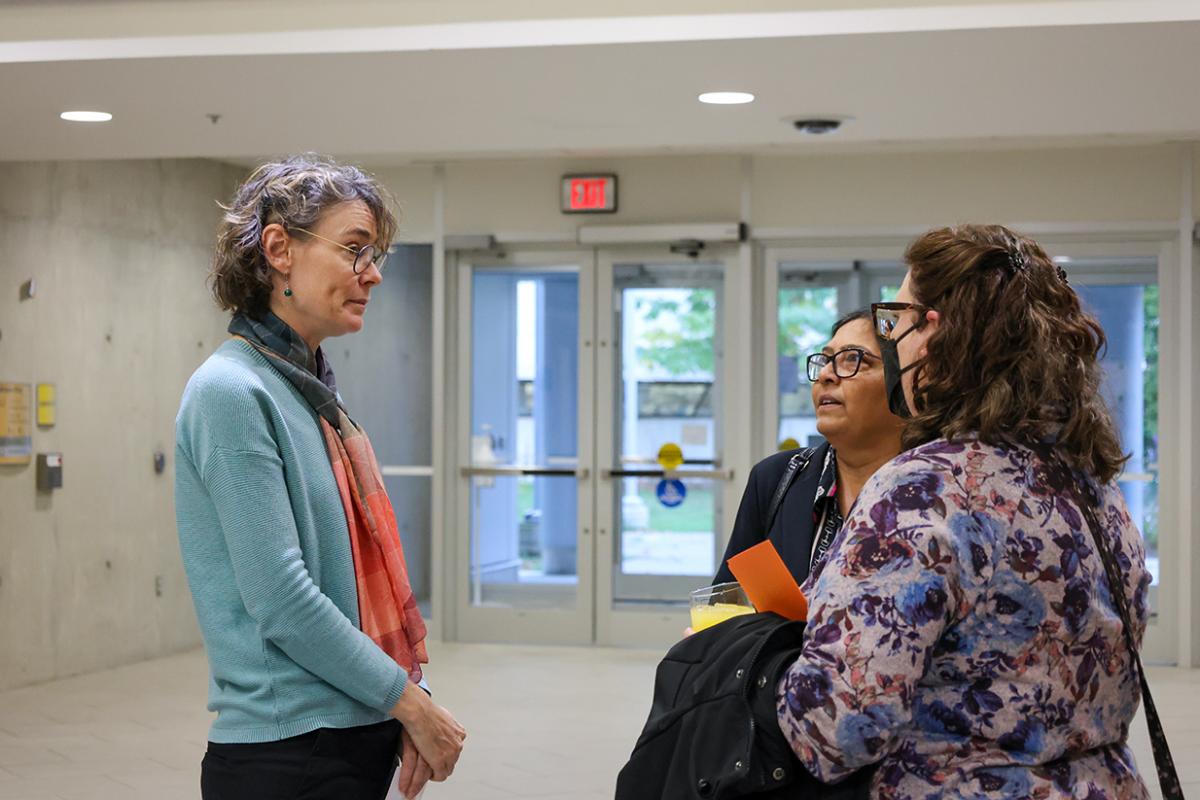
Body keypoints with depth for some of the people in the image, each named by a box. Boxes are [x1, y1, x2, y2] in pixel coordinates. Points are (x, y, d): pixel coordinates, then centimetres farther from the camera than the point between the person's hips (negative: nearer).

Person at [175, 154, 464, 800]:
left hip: (361, 741, 8)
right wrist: (410, 701, -12)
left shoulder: (312, 391, 13)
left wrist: (407, 707, 3)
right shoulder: (232, 392, -14)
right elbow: (281, 600, -19)